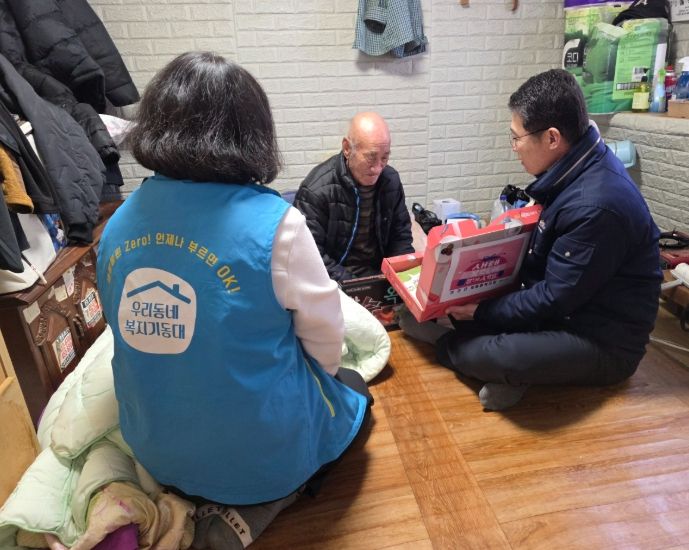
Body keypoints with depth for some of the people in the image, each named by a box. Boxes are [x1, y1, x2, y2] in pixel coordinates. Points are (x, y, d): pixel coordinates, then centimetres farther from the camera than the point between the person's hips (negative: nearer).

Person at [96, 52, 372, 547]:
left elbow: (135, 330, 6)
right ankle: (257, 508, 7)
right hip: (260, 451, -6)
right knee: (352, 386, 23)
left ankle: (217, 507, 12)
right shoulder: (274, 221, -23)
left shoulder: (120, 221, -5)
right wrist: (325, 377, 12)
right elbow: (326, 339, -12)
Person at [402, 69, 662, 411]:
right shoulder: (576, 169, -1)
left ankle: (449, 347, 0)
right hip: (568, 306, 9)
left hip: (605, 344, -8)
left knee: (490, 355, -30)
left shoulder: (596, 206, -30)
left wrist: (480, 311, -13)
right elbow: (539, 257, 10)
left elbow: (555, 299, -23)